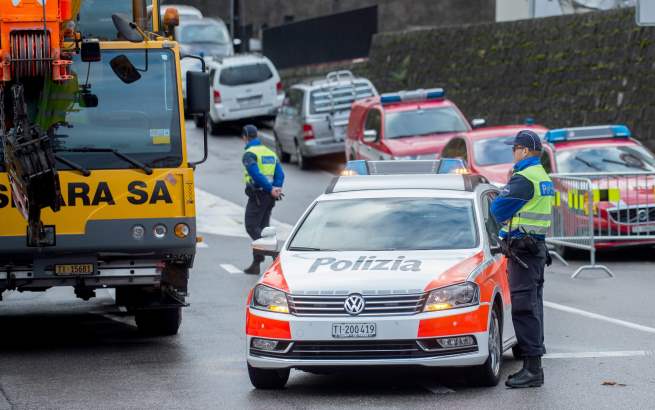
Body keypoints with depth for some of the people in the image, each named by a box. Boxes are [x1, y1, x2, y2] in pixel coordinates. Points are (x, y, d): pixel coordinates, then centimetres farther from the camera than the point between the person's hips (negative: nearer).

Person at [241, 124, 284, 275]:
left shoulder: (249, 154, -9)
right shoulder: (270, 153, 15)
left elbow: (256, 175, -22)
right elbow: (280, 173, 4)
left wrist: (271, 189, -20)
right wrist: (277, 188, -8)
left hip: (258, 195, -7)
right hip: (269, 197, 7)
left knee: (252, 227, -3)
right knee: (262, 228, 11)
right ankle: (256, 264, 13)